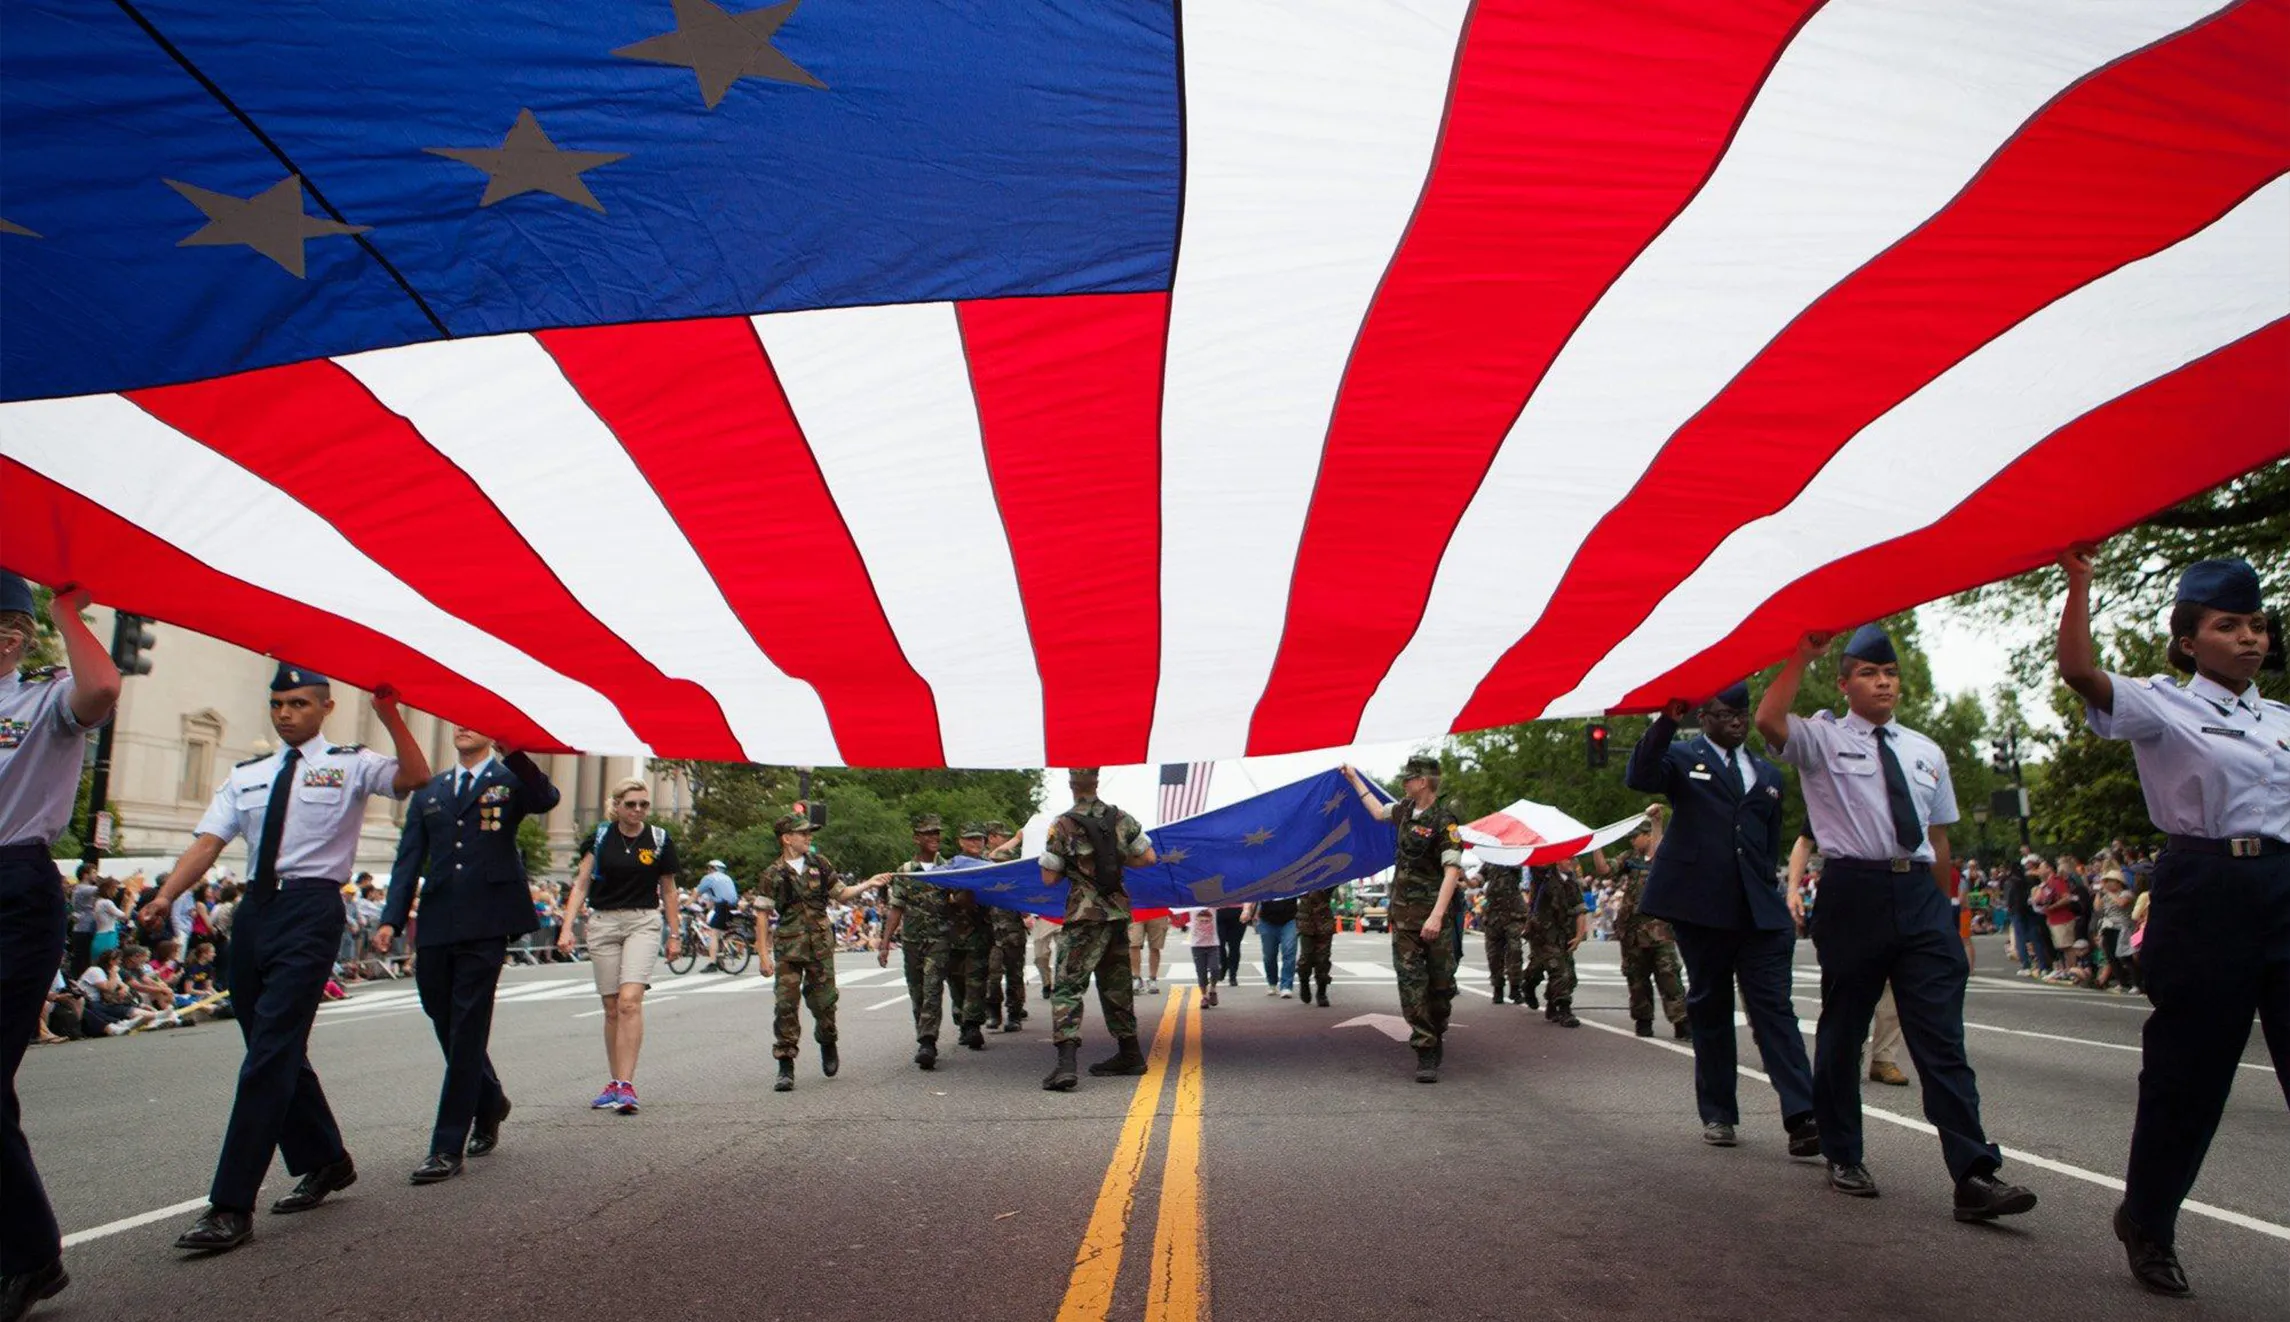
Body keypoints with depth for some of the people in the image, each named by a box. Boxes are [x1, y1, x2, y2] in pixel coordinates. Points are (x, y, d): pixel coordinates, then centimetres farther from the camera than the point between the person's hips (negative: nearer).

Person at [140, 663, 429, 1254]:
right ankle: (324, 1161, 34)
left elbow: (416, 779, -18)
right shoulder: (247, 774, 16)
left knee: (272, 1052, -11)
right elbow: (209, 840, 5)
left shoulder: (350, 764, 1)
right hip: (254, 909, 7)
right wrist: (166, 895, -10)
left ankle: (231, 1206, -8)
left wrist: (390, 716, -27)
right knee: (276, 1051, 16)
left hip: (311, 909, -7)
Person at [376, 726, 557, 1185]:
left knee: (466, 1033, -4)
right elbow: (408, 860, 12)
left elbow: (547, 799, -20)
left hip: (485, 926, -5)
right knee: (448, 1027, 13)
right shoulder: (429, 792, 17)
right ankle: (489, 1103, 37)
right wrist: (391, 919, 0)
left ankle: (448, 1148, 1)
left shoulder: (510, 781, 4)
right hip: (436, 927, 5)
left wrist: (512, 752, -34)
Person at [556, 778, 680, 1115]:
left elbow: (668, 891, 10)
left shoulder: (659, 840, 2)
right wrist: (567, 929, -8)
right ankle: (613, 1082, 19)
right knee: (612, 1008, 7)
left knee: (630, 1001, -17)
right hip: (603, 922, 2)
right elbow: (581, 885, 3)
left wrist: (674, 935, 11)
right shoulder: (601, 837, 3)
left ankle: (625, 1085, -19)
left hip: (643, 922, -2)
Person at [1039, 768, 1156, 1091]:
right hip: (1118, 912, 5)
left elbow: (1049, 878, -7)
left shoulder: (1063, 825, -9)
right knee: (1116, 986, 18)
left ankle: (1066, 1061, -20)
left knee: (1068, 986, -5)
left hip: (1084, 918, -5)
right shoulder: (1121, 819, 4)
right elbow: (1149, 858, 6)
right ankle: (1129, 1055, 28)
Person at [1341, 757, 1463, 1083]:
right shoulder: (1406, 808, 8)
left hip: (1432, 913, -6)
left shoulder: (1444, 822, -15)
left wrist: (1437, 915, -30)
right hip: (1403, 912, 6)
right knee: (1411, 980, -3)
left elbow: (1452, 872, -22)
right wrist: (1354, 779, 35)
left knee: (1440, 981, 4)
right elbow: (1379, 812, 32)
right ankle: (1425, 1052, -3)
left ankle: (1437, 1037, 27)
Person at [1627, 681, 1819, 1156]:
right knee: (1710, 1010, 7)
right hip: (1700, 907, -3)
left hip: (1759, 911, 3)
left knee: (1773, 1008, -6)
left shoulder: (1768, 774, 19)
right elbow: (1639, 776, -17)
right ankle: (1718, 1114, 16)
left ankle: (1802, 1116, -10)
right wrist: (1667, 719, -27)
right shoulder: (1681, 757, 5)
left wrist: (1772, 894, 13)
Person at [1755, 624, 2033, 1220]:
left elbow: (1938, 837, 19)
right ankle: (1842, 1156, 23)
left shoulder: (1926, 753, 17)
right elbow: (1768, 721, -20)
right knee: (1842, 1030, 8)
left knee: (1941, 1036, -2)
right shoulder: (1823, 739, 2)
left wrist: (1941, 906, 15)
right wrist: (1803, 655, -19)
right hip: (1853, 890, -3)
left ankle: (1975, 1175, -3)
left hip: (1920, 893, 3)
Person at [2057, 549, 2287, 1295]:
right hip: (2204, 890, -5)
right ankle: (2148, 1221, 24)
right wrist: (2079, 581, -26)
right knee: (2190, 1064, 5)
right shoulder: (2165, 708, -3)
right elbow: (2079, 674, -20)